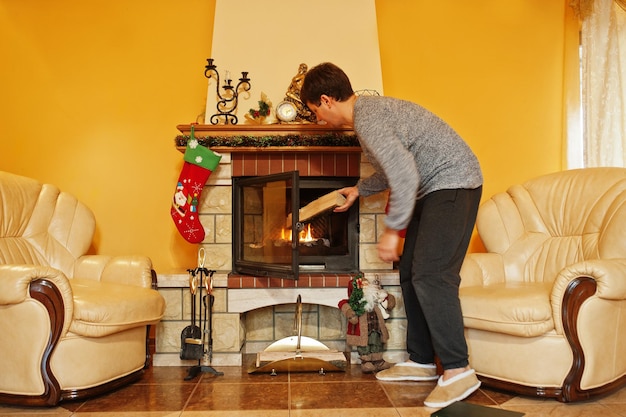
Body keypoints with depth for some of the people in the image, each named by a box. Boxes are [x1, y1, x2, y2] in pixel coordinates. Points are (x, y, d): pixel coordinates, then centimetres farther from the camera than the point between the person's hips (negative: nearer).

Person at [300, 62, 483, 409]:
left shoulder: (367, 119, -20)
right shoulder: (369, 111, 14)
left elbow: (405, 176, -28)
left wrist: (391, 230, -20)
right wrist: (359, 189, 32)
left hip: (453, 182, -11)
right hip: (432, 187, 11)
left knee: (431, 275, -16)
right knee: (410, 273, 10)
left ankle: (458, 370, -8)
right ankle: (421, 361, 18)